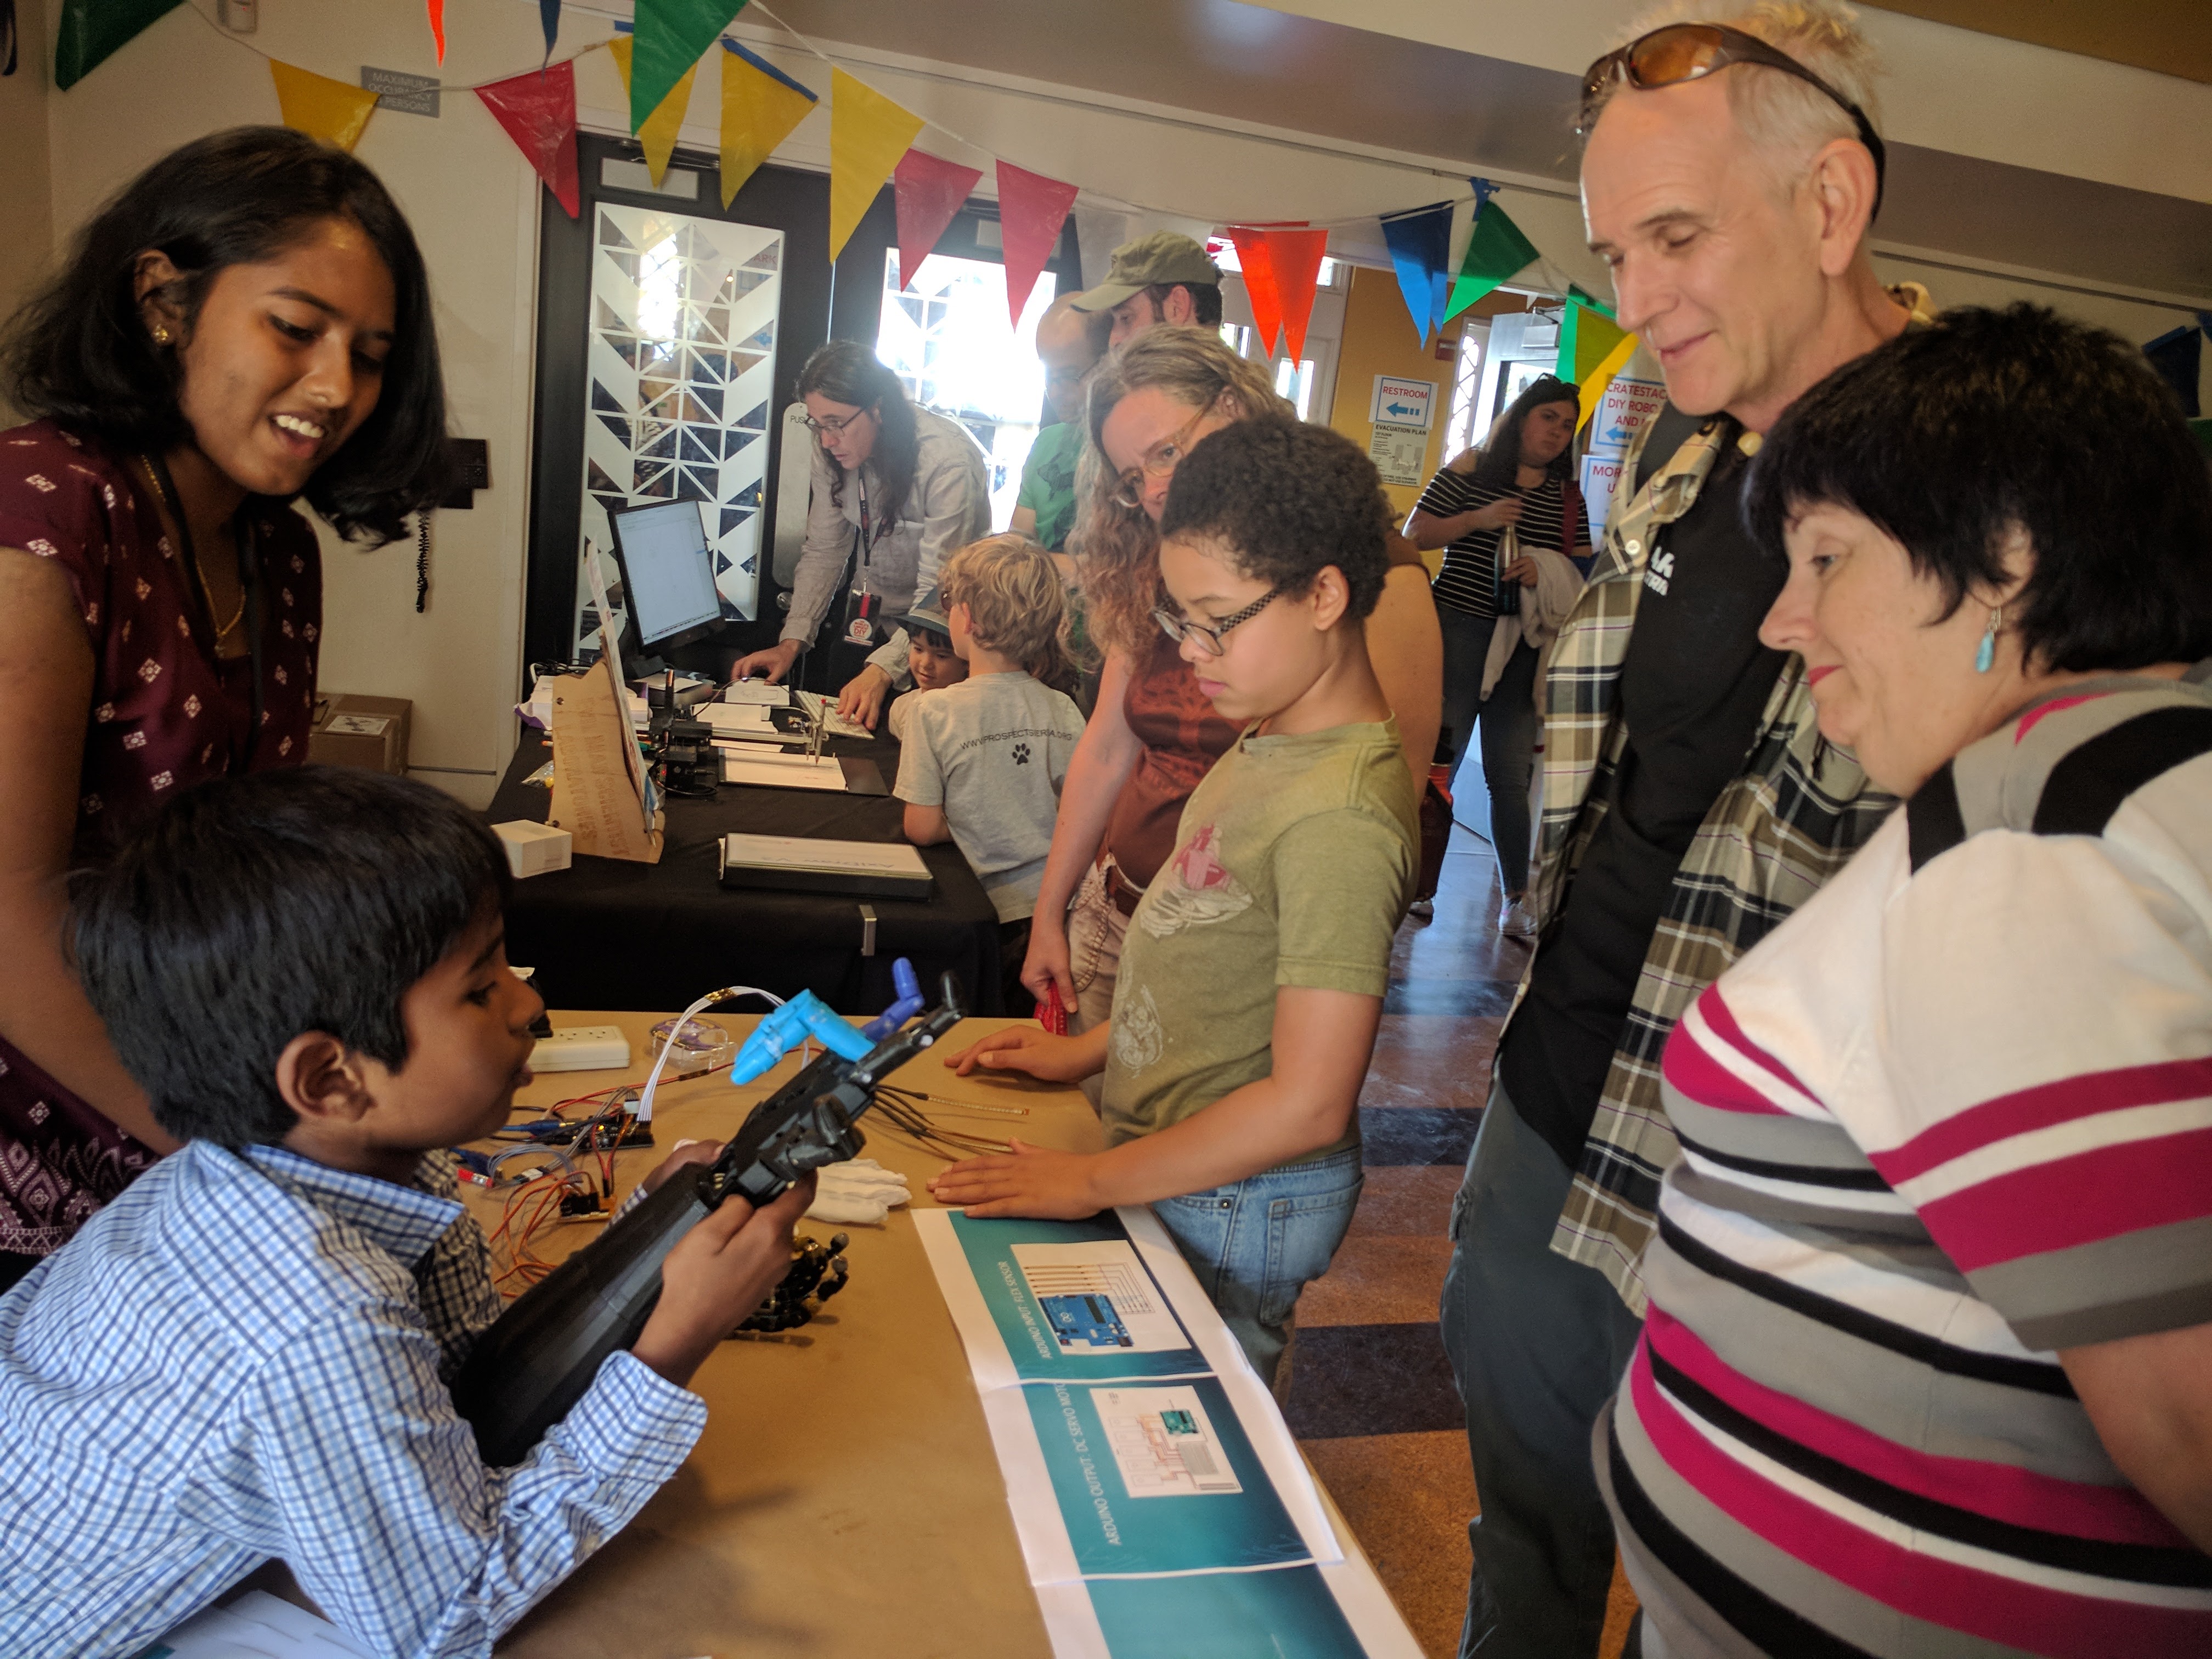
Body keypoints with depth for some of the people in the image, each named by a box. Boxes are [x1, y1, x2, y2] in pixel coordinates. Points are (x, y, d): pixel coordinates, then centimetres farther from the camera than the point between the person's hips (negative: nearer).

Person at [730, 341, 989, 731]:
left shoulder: (948, 460, -27)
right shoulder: (833, 452, -8)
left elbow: (938, 589, -29)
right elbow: (823, 551, 0)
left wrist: (883, 670, -41)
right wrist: (792, 641, -13)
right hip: (868, 614, 5)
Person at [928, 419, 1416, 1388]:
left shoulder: (1339, 817, -27)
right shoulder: (1275, 736, 2)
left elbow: (1307, 1105, -26)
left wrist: (1090, 1182, -19)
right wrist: (1093, 1049, 11)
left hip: (1234, 1205, -8)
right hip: (1172, 1165, 8)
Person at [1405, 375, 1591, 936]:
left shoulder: (1568, 497, 13)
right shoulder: (1471, 471, 3)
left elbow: (1583, 569, 12)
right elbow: (1415, 535, -1)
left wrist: (1544, 570, -9)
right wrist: (1478, 520, -13)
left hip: (1523, 646, 3)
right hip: (1458, 629, -3)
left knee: (1511, 774, 3)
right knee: (1437, 758, -3)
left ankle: (1516, 895, 12)